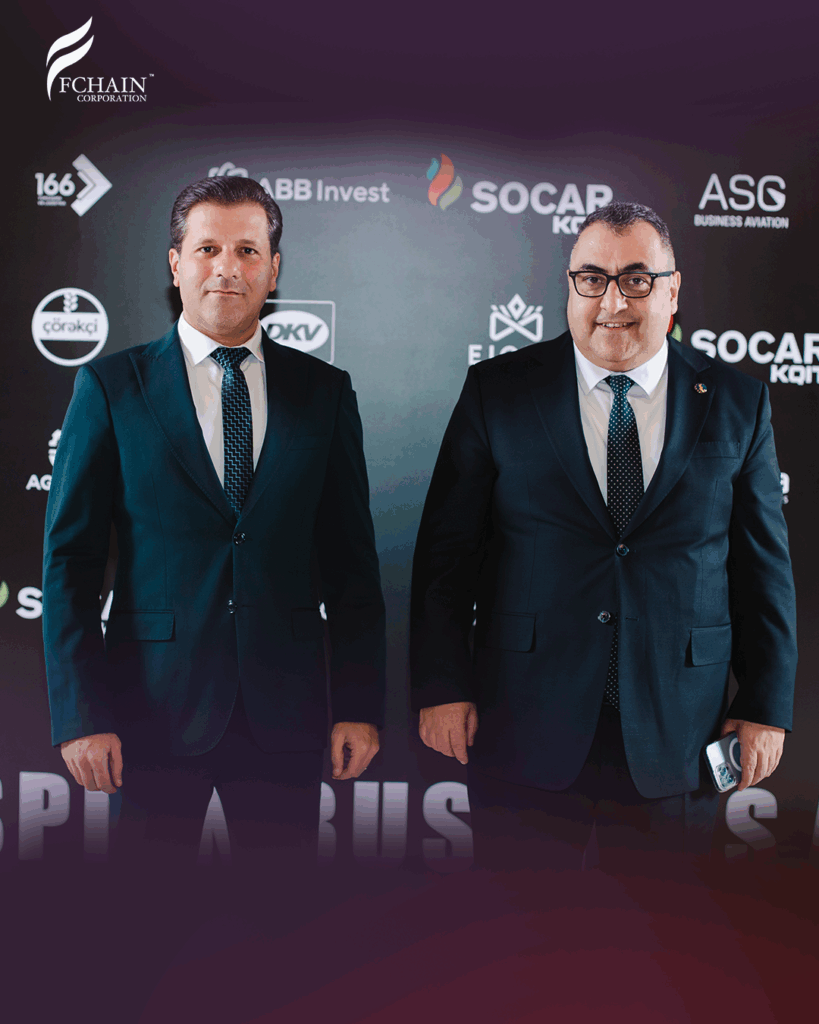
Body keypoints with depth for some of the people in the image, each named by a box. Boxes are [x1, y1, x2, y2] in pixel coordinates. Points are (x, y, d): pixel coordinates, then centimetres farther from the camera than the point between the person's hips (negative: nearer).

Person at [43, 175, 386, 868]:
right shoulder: (110, 387, 1)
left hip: (285, 708, 2)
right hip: (152, 705, -1)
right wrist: (80, 714, -7)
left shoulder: (325, 390, 5)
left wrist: (360, 706, 2)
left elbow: (352, 562, 5)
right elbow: (70, 560, -1)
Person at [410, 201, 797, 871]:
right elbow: (446, 547, 0)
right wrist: (442, 687, -4)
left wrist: (767, 708, 3)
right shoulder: (499, 390, 0)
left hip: (678, 740, 1)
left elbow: (764, 563, 6)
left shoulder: (738, 403, 4)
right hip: (524, 732, -1)